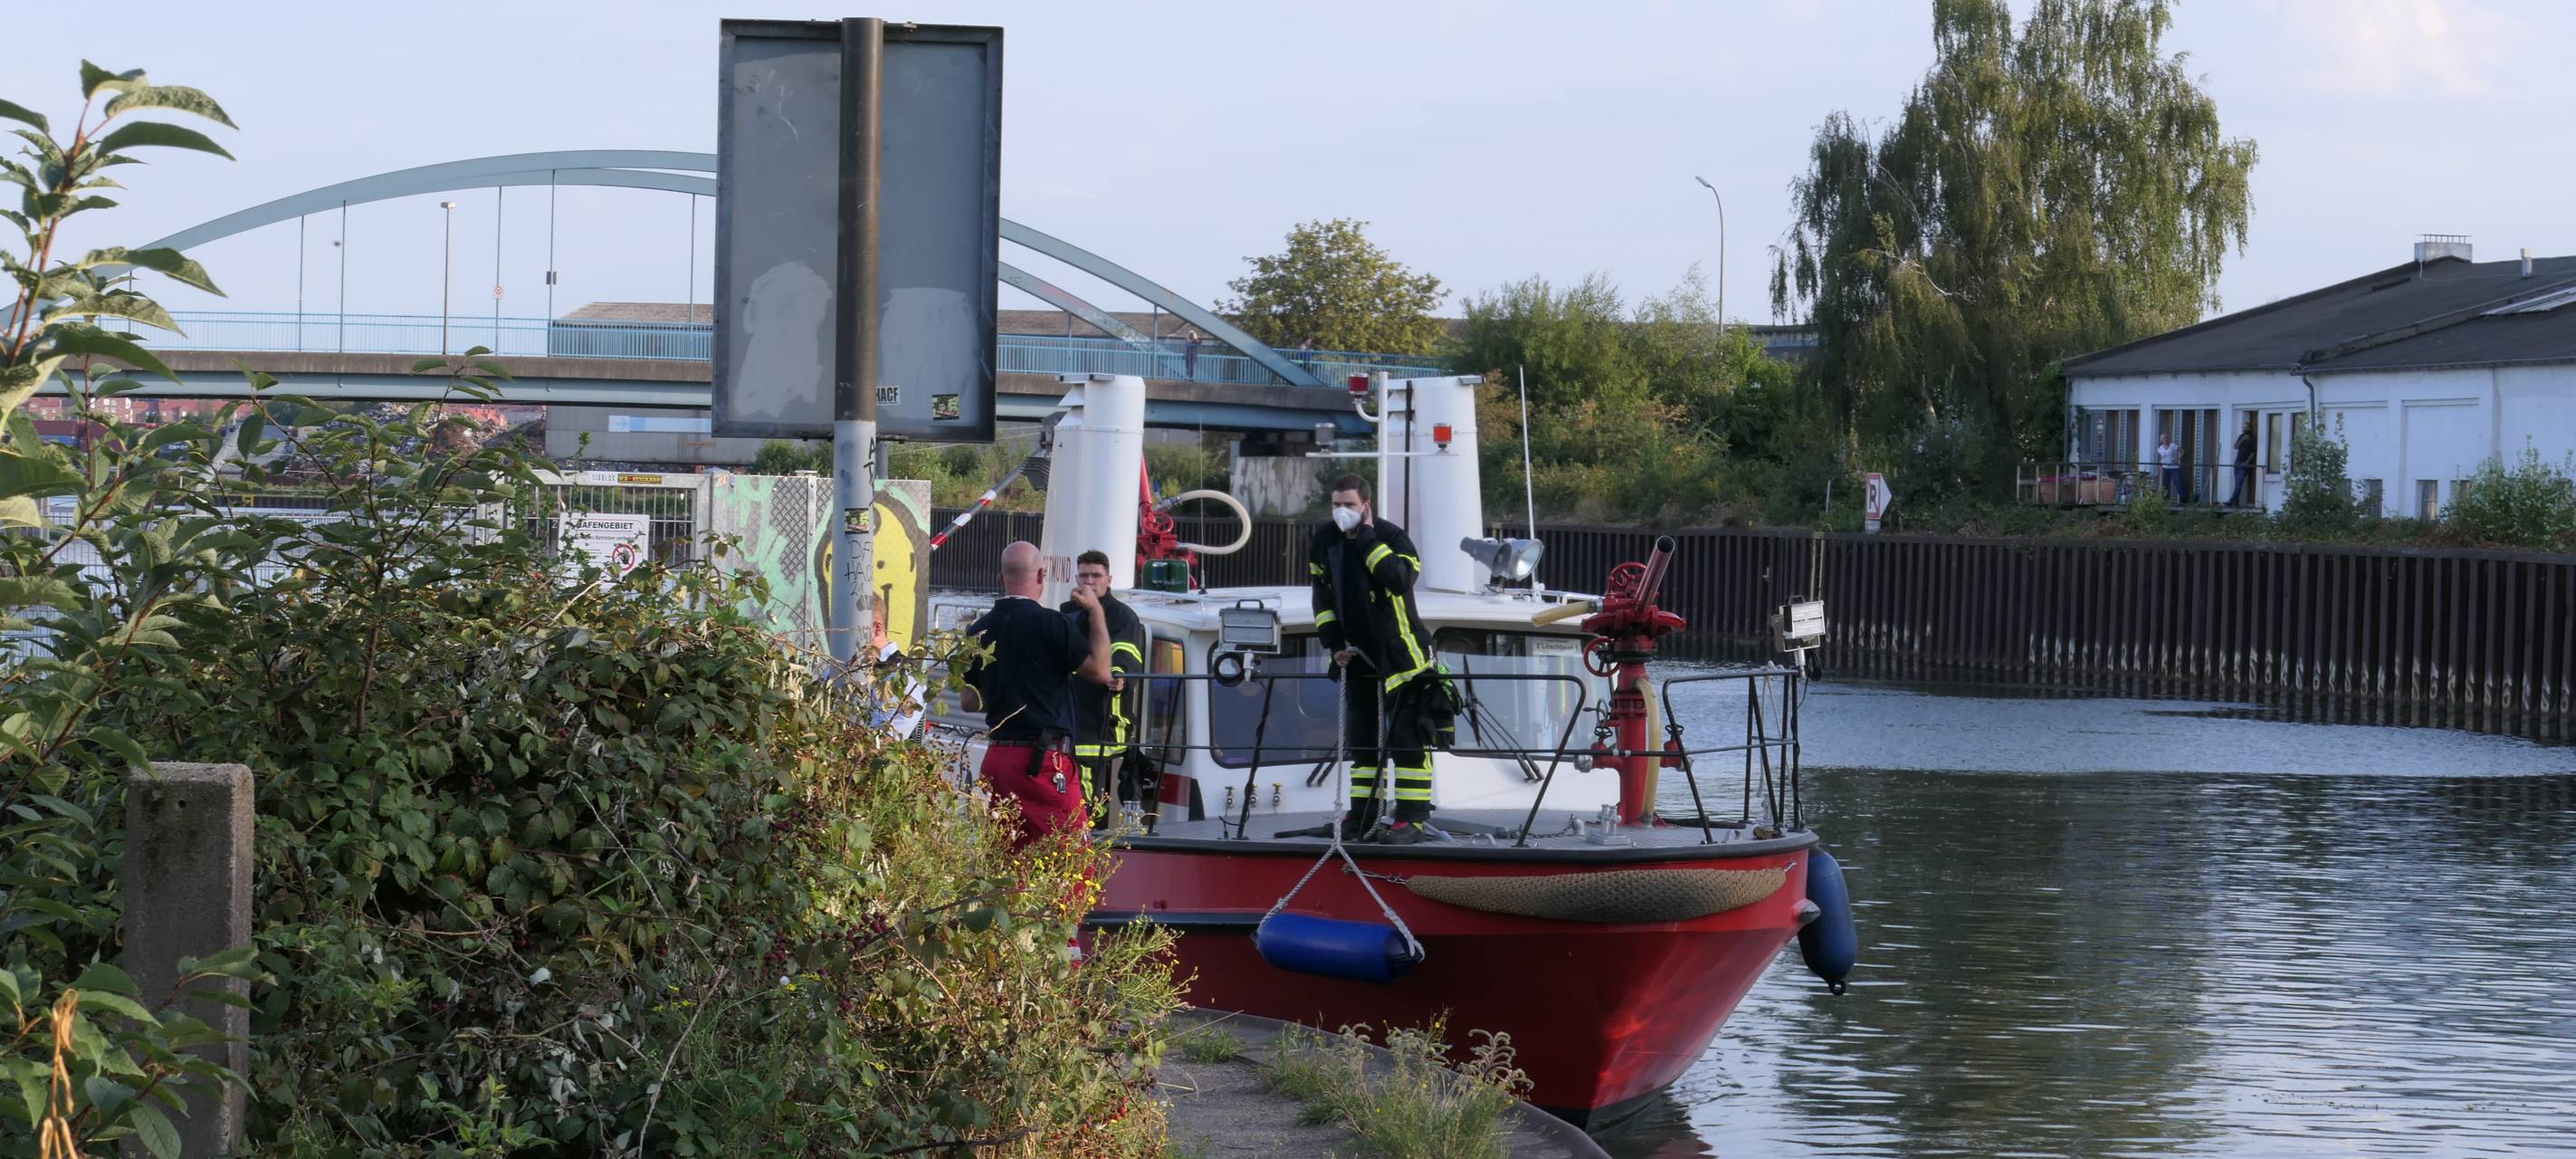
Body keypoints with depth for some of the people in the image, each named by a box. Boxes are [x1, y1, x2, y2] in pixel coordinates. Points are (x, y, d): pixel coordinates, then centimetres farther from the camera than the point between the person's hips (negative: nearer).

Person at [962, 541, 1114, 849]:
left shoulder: (979, 631, 10)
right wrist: (1096, 613, 4)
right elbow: (1100, 671, -5)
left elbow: (969, 702, 16)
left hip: (996, 755, 7)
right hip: (1044, 760, -7)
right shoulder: (1050, 623, -10)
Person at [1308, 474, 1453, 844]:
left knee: (1407, 735, -8)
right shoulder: (1323, 542, 4)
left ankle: (1413, 817, -6)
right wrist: (1333, 643, 3)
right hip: (1357, 654, 6)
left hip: (1398, 650, -6)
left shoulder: (1391, 537, -13)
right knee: (1361, 737, 10)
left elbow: (1401, 578, -32)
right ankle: (1363, 815, 17)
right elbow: (1322, 596, 13)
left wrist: (1367, 538, -27)